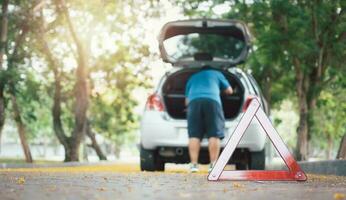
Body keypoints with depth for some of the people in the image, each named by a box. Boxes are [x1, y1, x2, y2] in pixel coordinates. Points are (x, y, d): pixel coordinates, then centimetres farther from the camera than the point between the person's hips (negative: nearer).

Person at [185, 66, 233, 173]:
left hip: (193, 101, 2)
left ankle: (193, 164, -10)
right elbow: (229, 91, 35)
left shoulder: (192, 77, 35)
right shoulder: (217, 73, 31)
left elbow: (186, 100, 28)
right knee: (214, 135, -4)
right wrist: (221, 89, 55)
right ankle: (213, 164, -13)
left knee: (194, 135, -1)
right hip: (212, 100, -2)